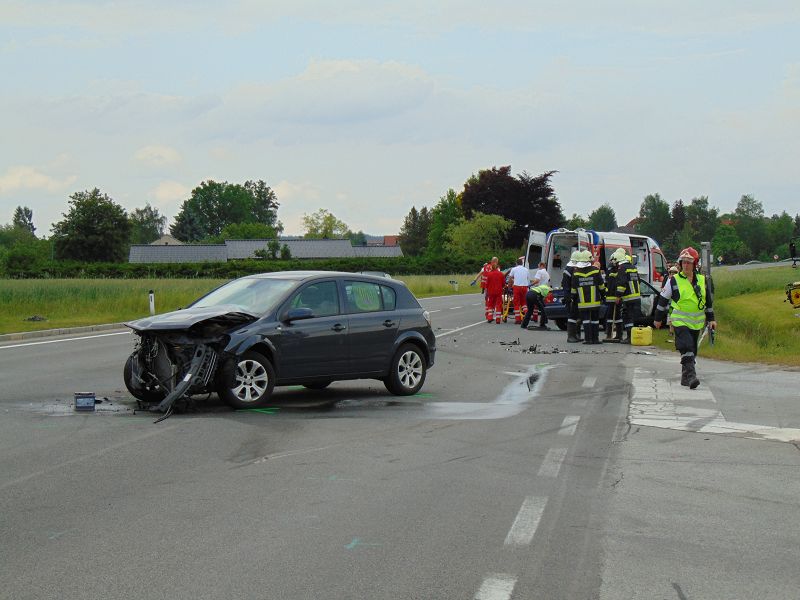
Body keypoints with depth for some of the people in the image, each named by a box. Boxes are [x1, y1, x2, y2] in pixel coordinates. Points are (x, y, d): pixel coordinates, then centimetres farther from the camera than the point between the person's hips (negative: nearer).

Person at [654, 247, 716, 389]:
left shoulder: (703, 281, 6)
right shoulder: (674, 281, -3)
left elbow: (709, 301, 16)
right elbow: (663, 300, 5)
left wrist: (711, 319, 15)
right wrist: (658, 319, 9)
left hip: (696, 322, 4)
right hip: (680, 321, -4)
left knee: (691, 351, 10)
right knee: (687, 349, -19)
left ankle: (685, 377, 21)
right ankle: (691, 376, -24)